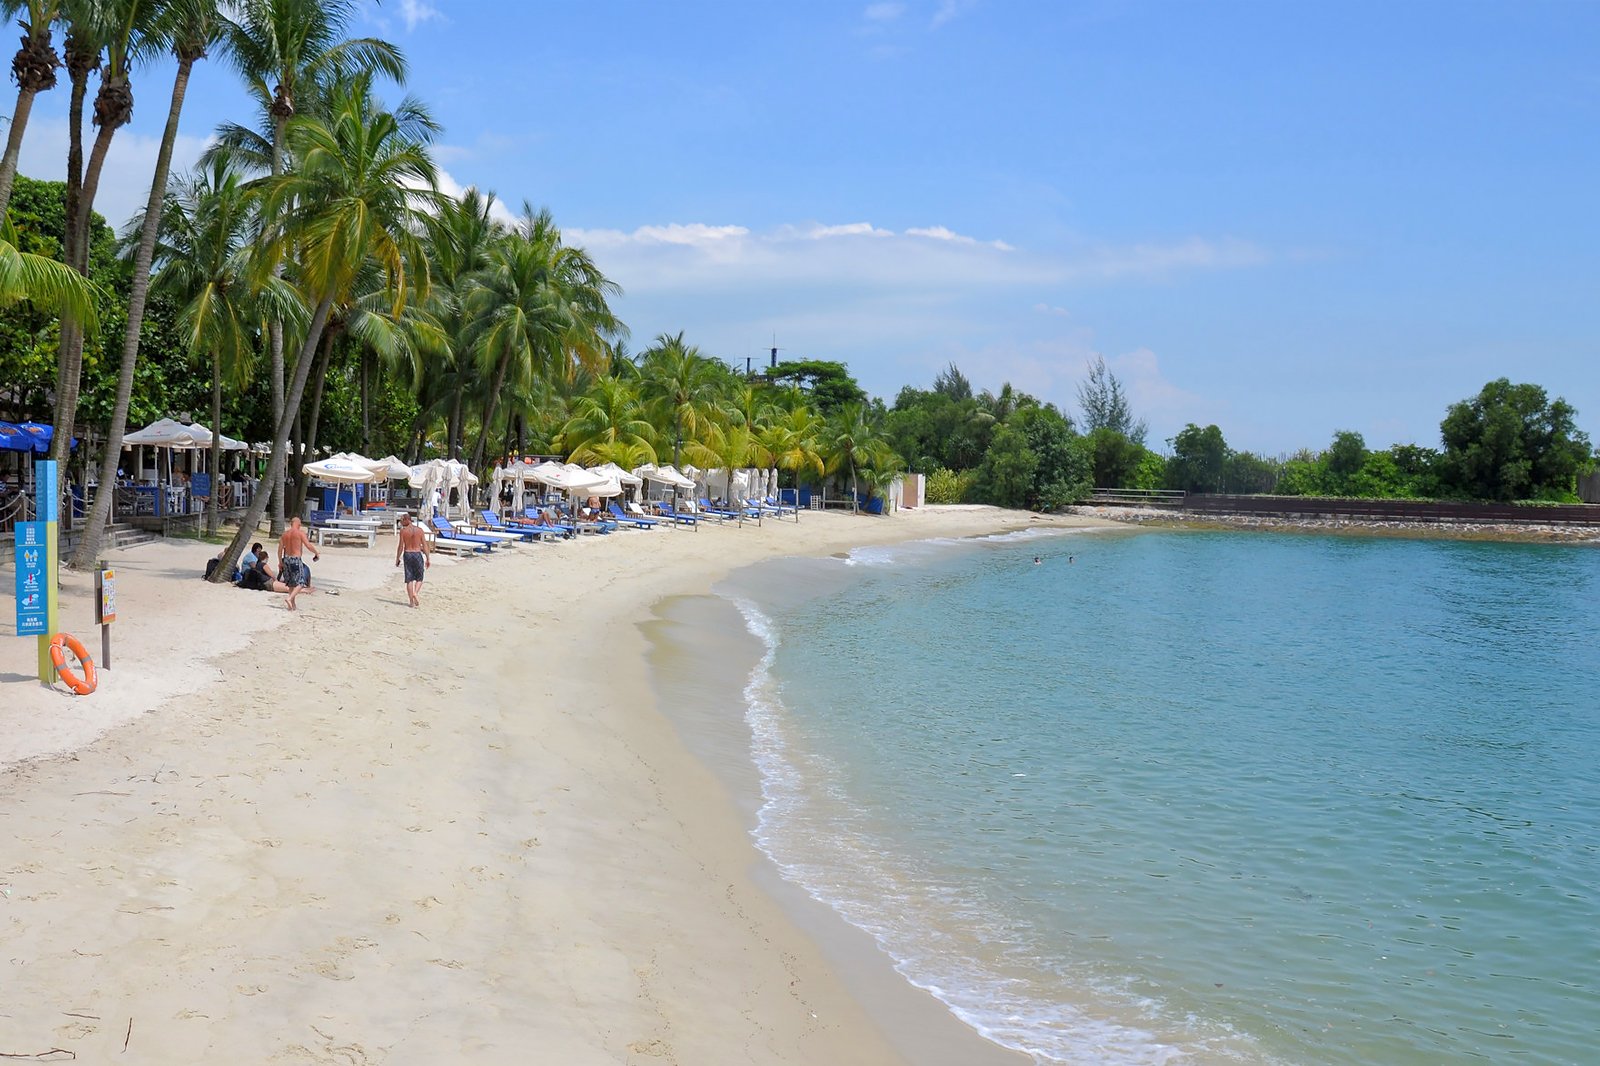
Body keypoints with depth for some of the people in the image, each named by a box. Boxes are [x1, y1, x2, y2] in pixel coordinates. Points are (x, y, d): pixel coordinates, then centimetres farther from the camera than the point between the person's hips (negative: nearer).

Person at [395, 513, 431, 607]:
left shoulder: (403, 531, -6)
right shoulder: (419, 530, 0)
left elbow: (401, 546, -5)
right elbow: (425, 545, -1)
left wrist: (397, 558, 5)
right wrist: (428, 558, 4)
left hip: (407, 554, 0)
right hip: (418, 554, 1)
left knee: (409, 579, 6)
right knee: (419, 578, 14)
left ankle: (412, 601, 5)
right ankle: (415, 593, -12)